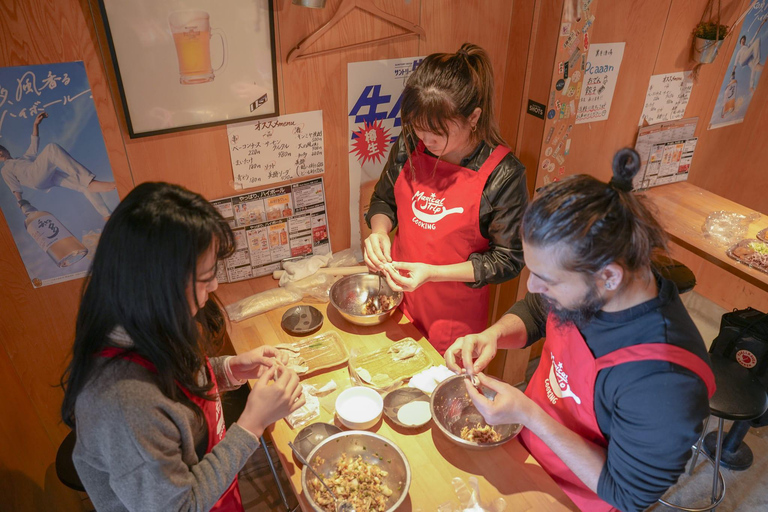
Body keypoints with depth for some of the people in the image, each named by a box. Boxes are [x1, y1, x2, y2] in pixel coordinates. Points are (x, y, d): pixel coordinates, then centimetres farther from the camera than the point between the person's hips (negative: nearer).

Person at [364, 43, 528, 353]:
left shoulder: (503, 175, -22)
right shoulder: (409, 147, -10)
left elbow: (508, 260, -15)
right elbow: (384, 200, 7)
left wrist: (432, 273, -24)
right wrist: (379, 232, -16)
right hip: (398, 299, 4)